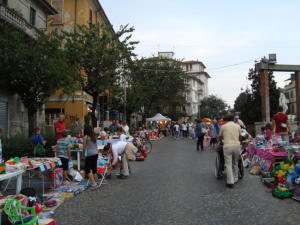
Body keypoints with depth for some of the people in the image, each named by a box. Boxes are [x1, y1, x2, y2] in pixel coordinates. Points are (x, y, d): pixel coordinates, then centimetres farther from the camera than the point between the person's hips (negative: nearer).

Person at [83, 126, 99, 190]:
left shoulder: (86, 137, -1)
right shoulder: (94, 137, 14)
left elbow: (84, 147, -1)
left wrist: (83, 154, 14)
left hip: (90, 155, -6)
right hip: (96, 154, 6)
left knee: (87, 169, 0)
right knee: (94, 168, 14)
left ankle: (94, 183, -8)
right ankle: (95, 181, 18)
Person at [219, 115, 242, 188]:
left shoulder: (223, 126, 6)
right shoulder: (238, 126, 11)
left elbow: (220, 137, 16)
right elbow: (240, 137, 20)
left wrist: (221, 142, 37)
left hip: (227, 146, -3)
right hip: (237, 146, 3)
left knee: (228, 165, -1)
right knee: (235, 164, 17)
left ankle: (230, 182, -4)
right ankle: (235, 179, 25)